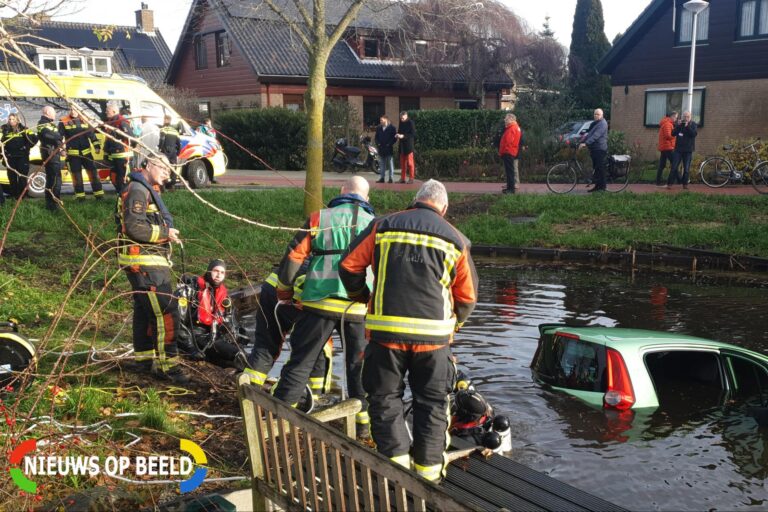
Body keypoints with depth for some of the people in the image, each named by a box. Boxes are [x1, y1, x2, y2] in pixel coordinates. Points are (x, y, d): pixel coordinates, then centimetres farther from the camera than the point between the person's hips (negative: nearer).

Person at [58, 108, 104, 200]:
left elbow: (92, 134, 12)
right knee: (76, 174, 4)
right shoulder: (63, 122, 1)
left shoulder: (85, 121, 10)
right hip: (72, 153, -2)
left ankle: (99, 194, 8)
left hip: (86, 152, 2)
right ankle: (80, 195, 12)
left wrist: (96, 145, 5)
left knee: (93, 172, 2)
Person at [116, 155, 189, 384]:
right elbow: (134, 227, -23)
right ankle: (166, 365, -8)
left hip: (147, 262, 11)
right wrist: (165, 233, -15)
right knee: (166, 312, -12)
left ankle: (143, 359, 26)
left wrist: (166, 234, 7)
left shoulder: (147, 191, 21)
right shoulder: (138, 190, -12)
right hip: (144, 262, -11)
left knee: (144, 312, 17)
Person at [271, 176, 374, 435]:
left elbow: (294, 256, 1)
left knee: (300, 362, 8)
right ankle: (363, 419, 21)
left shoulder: (319, 218, 1)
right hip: (359, 309, 1)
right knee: (360, 365, 15)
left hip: (320, 304, -1)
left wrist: (283, 291, 14)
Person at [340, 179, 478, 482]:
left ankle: (396, 457, 5)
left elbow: (349, 266, 2)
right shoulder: (455, 239, 8)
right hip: (433, 336, 1)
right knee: (432, 403, 14)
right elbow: (468, 296, 11)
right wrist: (453, 325, 27)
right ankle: (427, 470, 20)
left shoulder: (382, 226, 5)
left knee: (385, 399, 13)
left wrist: (362, 297, 19)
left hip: (386, 330, -1)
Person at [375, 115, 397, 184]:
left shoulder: (392, 128, -4)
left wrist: (390, 144, -12)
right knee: (382, 164, 8)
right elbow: (376, 137, 17)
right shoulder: (378, 128, 11)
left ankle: (390, 178, 4)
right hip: (381, 149, 5)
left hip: (389, 148, -5)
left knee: (390, 163, -1)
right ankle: (382, 178, 13)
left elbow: (395, 137, -5)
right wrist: (377, 143, 2)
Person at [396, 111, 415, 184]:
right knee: (402, 163, 9)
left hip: (408, 145, -7)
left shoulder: (410, 123, -8)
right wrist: (398, 135, -1)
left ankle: (411, 178, 1)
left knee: (410, 162, -3)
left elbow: (413, 134, -13)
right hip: (402, 145, 7)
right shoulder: (401, 123, 12)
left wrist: (403, 136, -20)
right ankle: (402, 178, 14)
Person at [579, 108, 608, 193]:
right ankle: (597, 186, 19)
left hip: (600, 149, -10)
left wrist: (585, 143, -31)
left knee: (600, 168, -8)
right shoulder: (594, 123, 18)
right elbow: (589, 133, 22)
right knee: (595, 168, 13)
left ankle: (602, 187, -3)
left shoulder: (602, 124, -14)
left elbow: (595, 136, -24)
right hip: (593, 148, 10)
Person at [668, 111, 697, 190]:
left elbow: (695, 133, -13)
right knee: (674, 167, -3)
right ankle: (670, 183, 2)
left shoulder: (693, 124, 3)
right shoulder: (679, 123, 7)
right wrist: (678, 126, -14)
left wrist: (688, 126, -21)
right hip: (678, 149, 1)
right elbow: (673, 133, -1)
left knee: (687, 169, 2)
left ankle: (685, 183, 10)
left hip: (688, 150, -1)